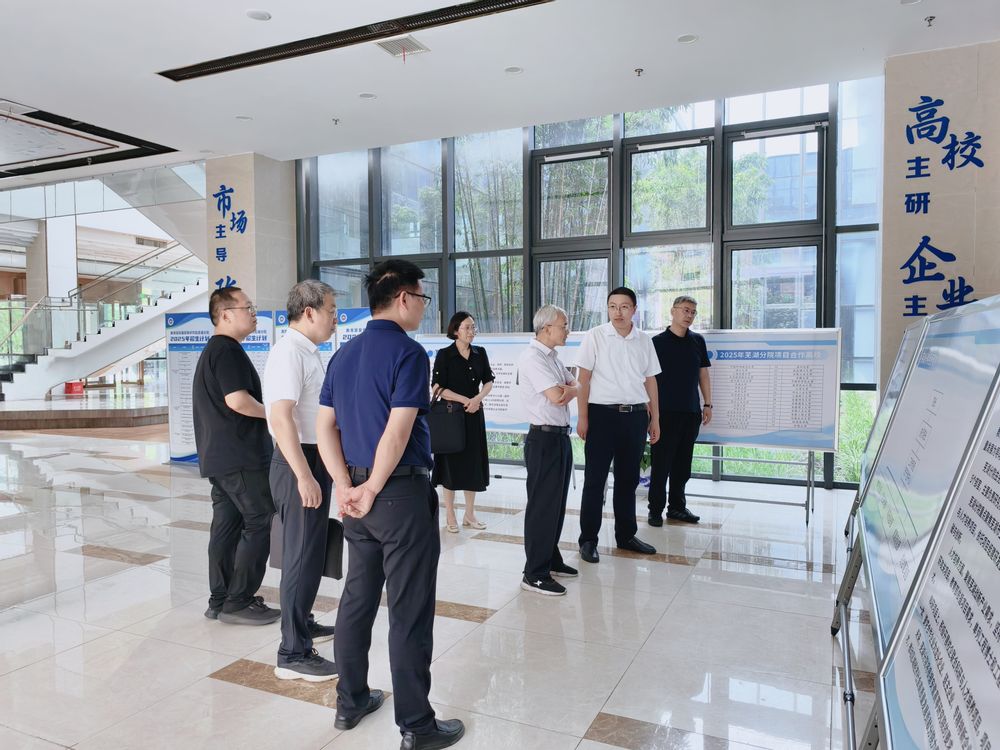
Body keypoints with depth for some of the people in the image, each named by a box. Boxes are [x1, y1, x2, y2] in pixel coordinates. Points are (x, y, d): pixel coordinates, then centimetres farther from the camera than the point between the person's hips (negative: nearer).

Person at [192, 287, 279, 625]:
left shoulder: (211, 350, 20)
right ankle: (238, 601, 0)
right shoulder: (228, 350, -14)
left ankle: (220, 600, 18)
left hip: (217, 456, 10)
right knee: (259, 522, -4)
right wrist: (271, 411, -9)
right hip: (240, 456, -10)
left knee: (227, 524, 12)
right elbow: (237, 400, -24)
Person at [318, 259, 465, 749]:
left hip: (358, 495, 8)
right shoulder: (408, 352, -14)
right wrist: (371, 489, -10)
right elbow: (397, 432, -21)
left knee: (357, 599, 19)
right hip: (402, 493, -8)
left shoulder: (344, 354, 9)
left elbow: (325, 427, 7)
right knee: (410, 612, 3)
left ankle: (351, 701, 33)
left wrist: (346, 486, 1)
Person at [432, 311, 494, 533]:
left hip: (474, 414, 5)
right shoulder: (444, 355, -8)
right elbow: (437, 387, -11)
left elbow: (488, 381, 7)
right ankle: (449, 515, 13)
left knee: (474, 461, 8)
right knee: (452, 462, 1)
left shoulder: (480, 353, 6)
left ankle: (470, 513, 20)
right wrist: (464, 400, -14)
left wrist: (477, 398, -12)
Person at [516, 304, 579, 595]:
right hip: (544, 438, -9)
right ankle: (534, 574, 5)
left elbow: (575, 386, 12)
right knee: (542, 505, -4)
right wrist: (568, 390, -2)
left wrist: (569, 390, -10)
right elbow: (556, 396, -22)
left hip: (561, 437, 10)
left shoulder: (552, 356, 15)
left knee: (557, 503, 17)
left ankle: (551, 559, 31)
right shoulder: (532, 357, -16)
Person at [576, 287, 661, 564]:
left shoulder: (644, 341, 8)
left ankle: (626, 535, 28)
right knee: (595, 479, 2)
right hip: (602, 414, -4)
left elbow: (650, 381, 13)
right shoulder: (595, 337, -3)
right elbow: (583, 378, -5)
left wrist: (655, 419, 12)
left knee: (628, 479, 14)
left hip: (636, 416, 4)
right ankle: (588, 539, 13)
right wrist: (582, 417, -10)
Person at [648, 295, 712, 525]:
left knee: (683, 463, 12)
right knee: (661, 463, 0)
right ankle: (656, 509, 9)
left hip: (691, 411, 5)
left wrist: (707, 404, 10)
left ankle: (677, 506, 23)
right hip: (665, 411, -4)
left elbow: (703, 374, 14)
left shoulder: (698, 341, 10)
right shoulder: (658, 342, -3)